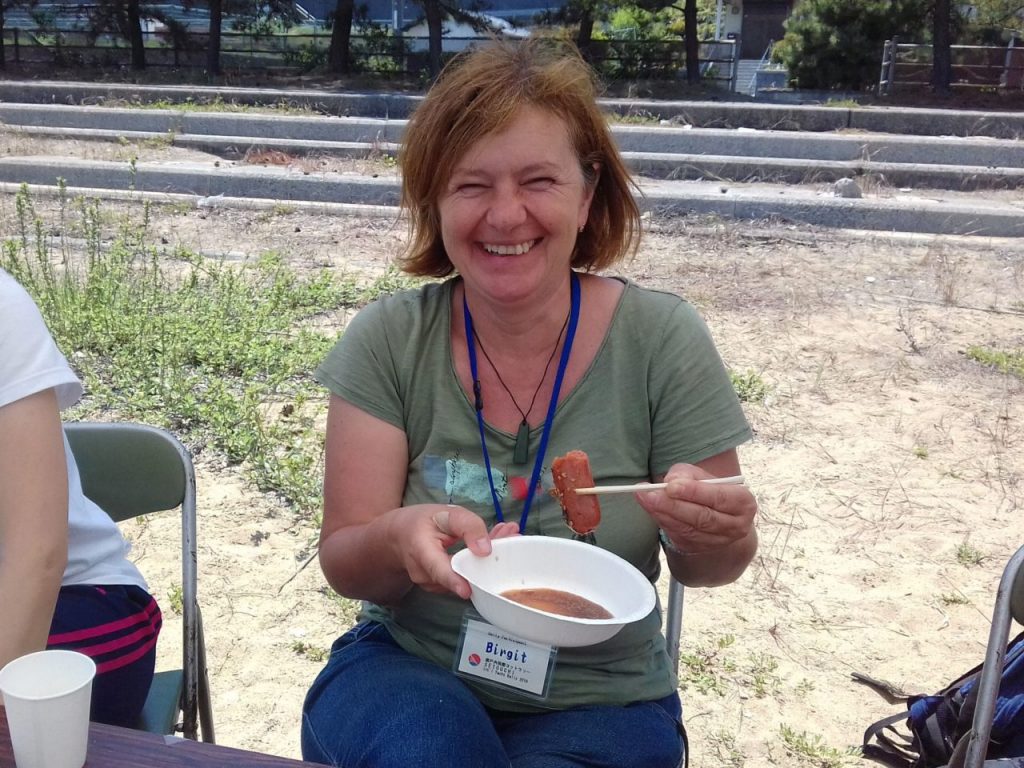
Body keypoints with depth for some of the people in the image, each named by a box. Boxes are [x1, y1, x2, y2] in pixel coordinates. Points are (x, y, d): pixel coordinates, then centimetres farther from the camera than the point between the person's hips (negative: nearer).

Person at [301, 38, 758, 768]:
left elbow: (704, 566, -2)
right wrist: (399, 539, -32)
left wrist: (715, 534, -26)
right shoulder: (389, 340, -9)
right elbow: (344, 563, -9)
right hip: (408, 667, 0)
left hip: (601, 700, 1)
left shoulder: (662, 339, -11)